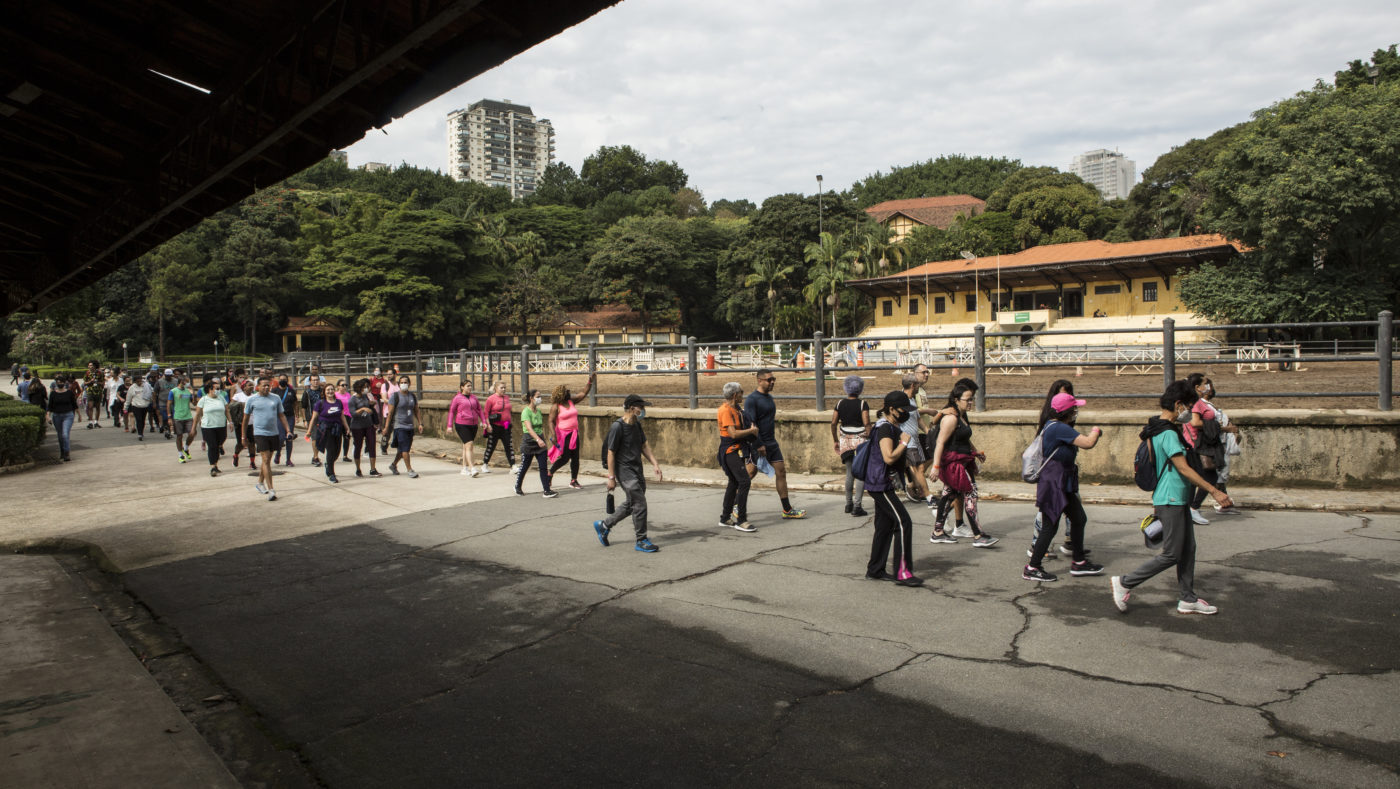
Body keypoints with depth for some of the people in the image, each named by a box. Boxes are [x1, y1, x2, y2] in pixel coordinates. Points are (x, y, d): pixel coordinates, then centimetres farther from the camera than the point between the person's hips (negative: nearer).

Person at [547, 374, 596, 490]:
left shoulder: (572, 401, 6)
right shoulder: (556, 407, -10)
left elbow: (583, 393, 8)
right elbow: (551, 421, -13)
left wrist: (590, 383, -4)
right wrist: (553, 435, -23)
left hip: (574, 433, 6)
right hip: (563, 434, -6)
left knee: (575, 457, 5)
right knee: (564, 457, -6)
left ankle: (573, 481, 13)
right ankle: (550, 473, 16)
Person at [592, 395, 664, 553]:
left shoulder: (637, 425, 8)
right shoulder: (618, 427, -17)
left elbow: (644, 445, 16)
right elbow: (611, 452, -14)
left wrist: (655, 464, 5)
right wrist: (611, 477, -14)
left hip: (637, 470, 9)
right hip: (625, 470, -9)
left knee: (630, 504, 16)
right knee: (639, 504, -7)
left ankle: (603, 525, 32)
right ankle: (641, 541, 5)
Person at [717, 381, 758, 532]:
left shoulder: (736, 408, 13)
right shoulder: (726, 410, -18)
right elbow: (733, 433, -25)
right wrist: (751, 430, -13)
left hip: (737, 450, 11)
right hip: (731, 451, -11)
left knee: (734, 483, 16)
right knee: (744, 481, -16)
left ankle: (725, 518, 26)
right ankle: (740, 520, -13)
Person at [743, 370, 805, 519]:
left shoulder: (769, 397, 13)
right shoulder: (751, 399, -14)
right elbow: (750, 424, -19)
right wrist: (759, 445, -22)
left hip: (771, 442, 8)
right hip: (758, 444, -8)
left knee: (781, 472, 4)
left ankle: (787, 510, 8)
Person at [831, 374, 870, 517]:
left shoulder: (840, 404, 3)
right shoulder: (862, 404, -9)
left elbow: (833, 423, 3)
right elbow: (867, 423, -16)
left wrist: (835, 440, 13)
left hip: (845, 440, 4)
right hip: (860, 440, -4)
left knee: (850, 473, 16)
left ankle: (848, 504, 21)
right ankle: (857, 506, -6)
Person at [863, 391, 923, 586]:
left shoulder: (894, 427, 16)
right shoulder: (884, 428, -17)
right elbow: (889, 458, -26)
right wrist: (904, 442, -15)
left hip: (884, 484, 11)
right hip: (880, 484, -11)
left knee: (885, 526, 13)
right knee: (903, 523, -11)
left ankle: (875, 570, 20)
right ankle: (902, 572, -8)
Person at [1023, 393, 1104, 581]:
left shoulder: (1053, 425, 10)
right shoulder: (1059, 428, -21)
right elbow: (1088, 443, -26)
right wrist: (1096, 431, -6)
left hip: (1064, 484, 11)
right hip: (1053, 484, -11)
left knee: (1079, 518, 18)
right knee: (1050, 526, -6)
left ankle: (1079, 562, 30)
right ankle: (1032, 568, 2)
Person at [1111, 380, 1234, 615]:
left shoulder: (1158, 428, 11)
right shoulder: (1167, 434, -20)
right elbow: (1184, 469, -22)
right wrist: (1214, 491, -19)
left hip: (1178, 500, 10)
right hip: (1171, 501, -10)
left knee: (1188, 549, 14)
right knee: (1171, 554, -4)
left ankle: (1188, 600, 22)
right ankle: (1124, 583, 2)